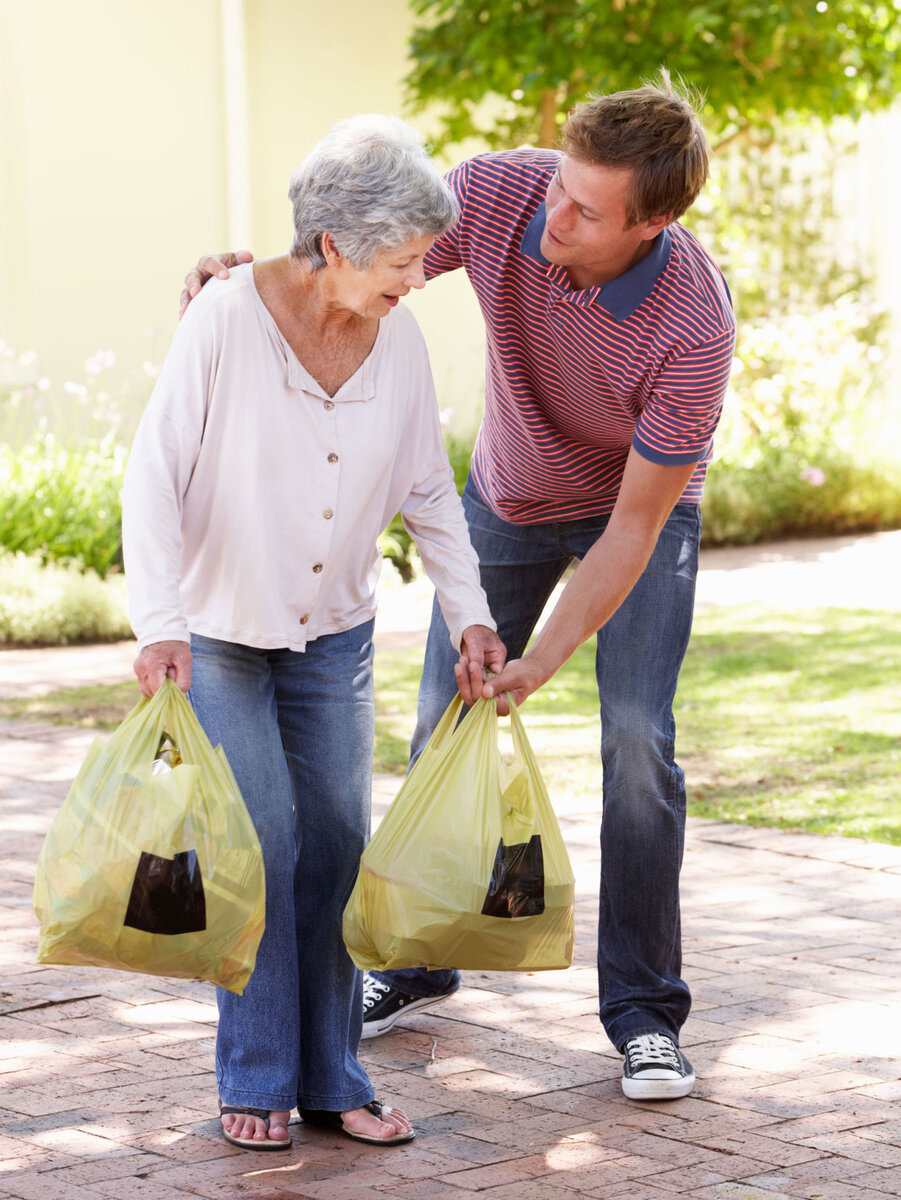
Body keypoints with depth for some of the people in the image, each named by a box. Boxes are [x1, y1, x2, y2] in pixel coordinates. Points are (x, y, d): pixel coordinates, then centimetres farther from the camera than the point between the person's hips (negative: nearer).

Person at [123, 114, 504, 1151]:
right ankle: (255, 1081, 5)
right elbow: (154, 478, -20)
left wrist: (468, 610, -1)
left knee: (336, 840, 2)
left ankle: (329, 1077, 13)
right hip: (217, 630, -4)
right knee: (262, 837, -9)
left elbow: (427, 491, 5)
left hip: (332, 635, 4)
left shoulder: (398, 340, -7)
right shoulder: (227, 320, -21)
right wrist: (160, 623, -28)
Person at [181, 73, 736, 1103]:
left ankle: (644, 1010, -5)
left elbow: (634, 527, -30)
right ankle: (417, 959, 26)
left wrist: (542, 664, -35)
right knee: (444, 721, 6)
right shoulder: (496, 192, -31)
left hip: (641, 507, -4)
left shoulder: (695, 325, -38)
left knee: (637, 735, -17)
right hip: (510, 495, 4)